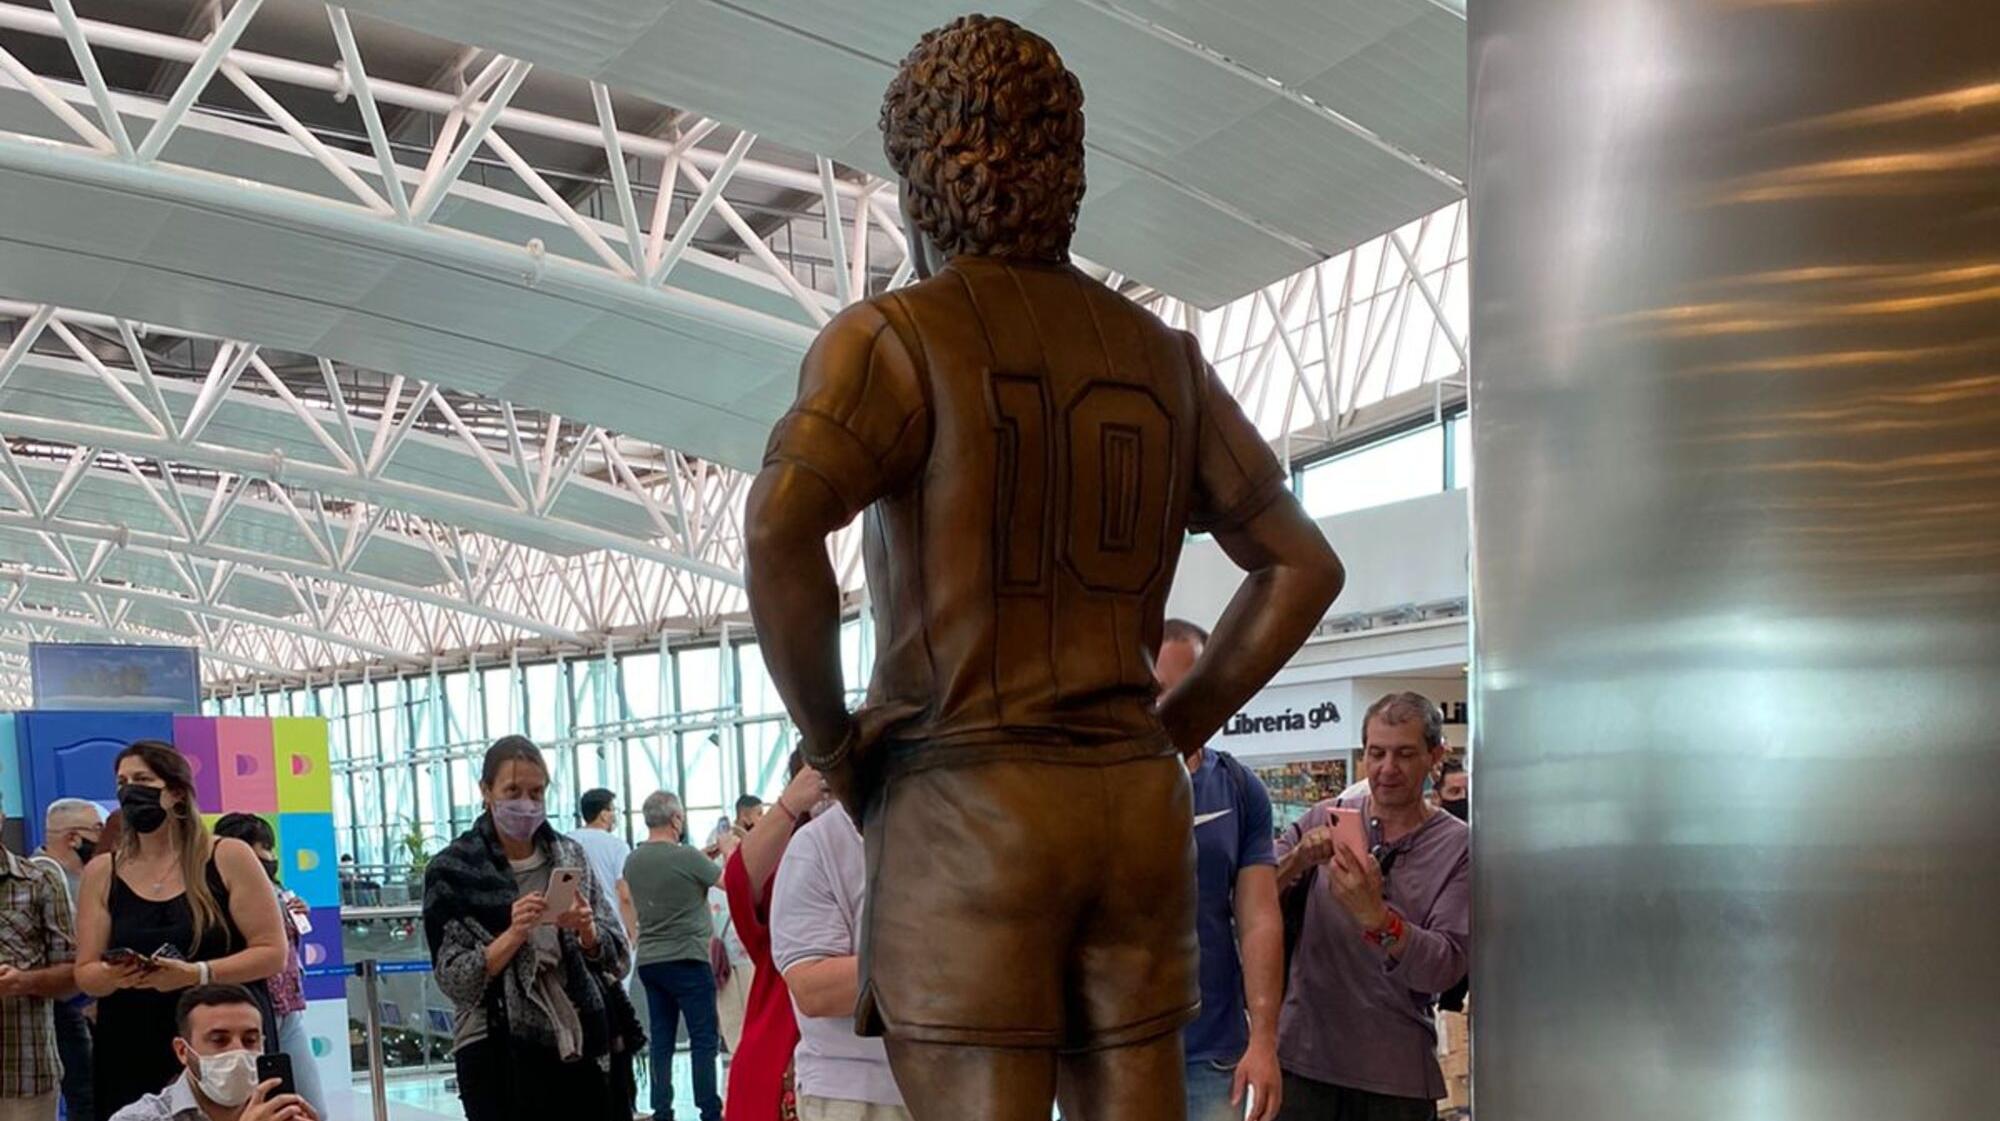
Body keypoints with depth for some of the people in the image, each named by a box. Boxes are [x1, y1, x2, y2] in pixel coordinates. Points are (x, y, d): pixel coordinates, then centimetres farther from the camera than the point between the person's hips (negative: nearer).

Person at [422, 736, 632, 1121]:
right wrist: (514, 935, -20)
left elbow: (617, 958, 7)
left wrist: (585, 930, -13)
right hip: (499, 1055, -3)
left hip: (581, 1045, 3)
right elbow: (453, 978, -7)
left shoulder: (570, 856, 6)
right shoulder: (453, 870, -3)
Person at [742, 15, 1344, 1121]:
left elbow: (778, 532, -22)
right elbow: (1303, 566, 15)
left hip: (964, 809, -5)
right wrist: (1171, 731, 15)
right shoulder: (1161, 356, 13)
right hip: (1136, 806, 5)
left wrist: (832, 744, -8)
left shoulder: (893, 338, -4)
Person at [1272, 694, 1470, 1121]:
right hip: (1303, 1056, 1)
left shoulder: (1459, 845, -3)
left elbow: (1445, 968, -13)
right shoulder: (1324, 820, 3)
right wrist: (1297, 860, -22)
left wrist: (1375, 915, -29)